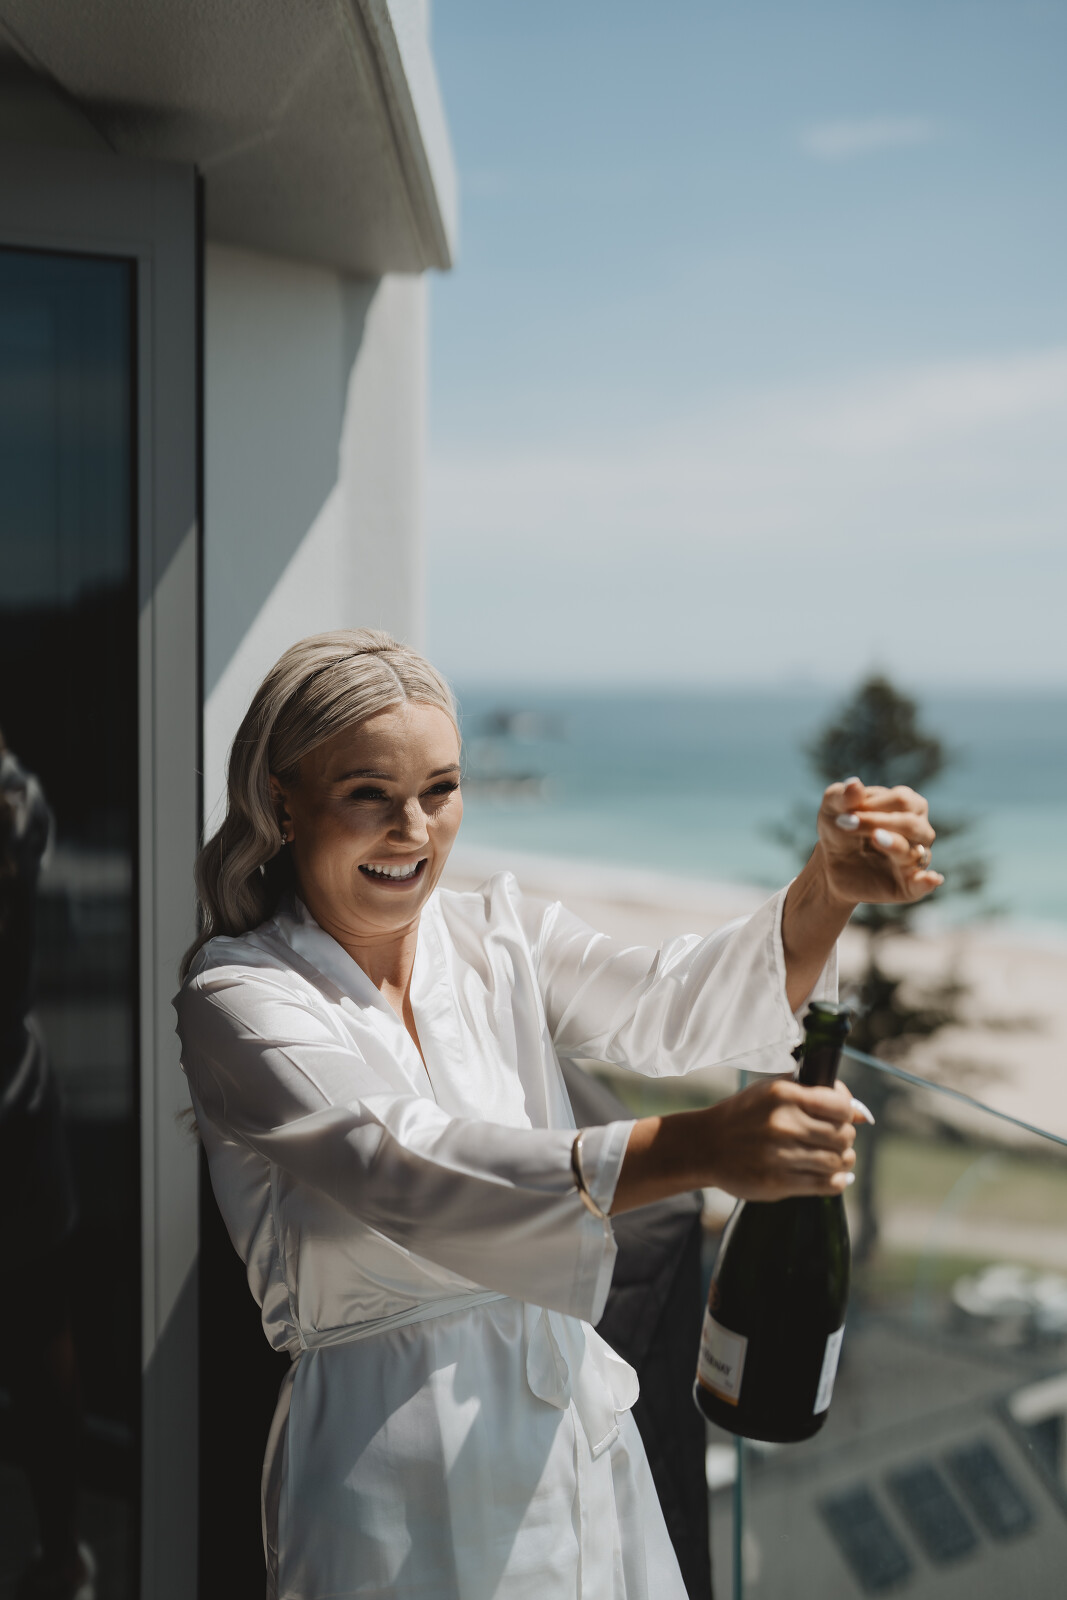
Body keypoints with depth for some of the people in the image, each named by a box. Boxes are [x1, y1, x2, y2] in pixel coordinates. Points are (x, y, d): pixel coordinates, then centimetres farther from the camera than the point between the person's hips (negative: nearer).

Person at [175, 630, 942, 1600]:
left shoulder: (499, 936, 2)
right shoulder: (237, 1000, -14)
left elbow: (670, 1007, -13)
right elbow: (401, 1168, -30)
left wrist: (828, 891, -33)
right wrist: (697, 1147, -43)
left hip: (579, 1435, 5)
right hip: (395, 1478, -5)